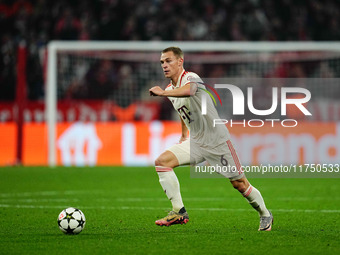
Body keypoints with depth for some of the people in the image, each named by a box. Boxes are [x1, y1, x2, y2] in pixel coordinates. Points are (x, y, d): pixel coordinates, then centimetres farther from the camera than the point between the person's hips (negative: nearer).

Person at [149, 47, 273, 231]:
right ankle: (179, 212, -16)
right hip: (195, 142, 7)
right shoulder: (170, 90, 9)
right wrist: (184, 135, 33)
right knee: (162, 161, -14)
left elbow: (188, 90, -43)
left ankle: (265, 214, 23)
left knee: (240, 184, -2)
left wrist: (162, 92, -49)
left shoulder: (191, 78, -17)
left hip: (217, 139, -7)